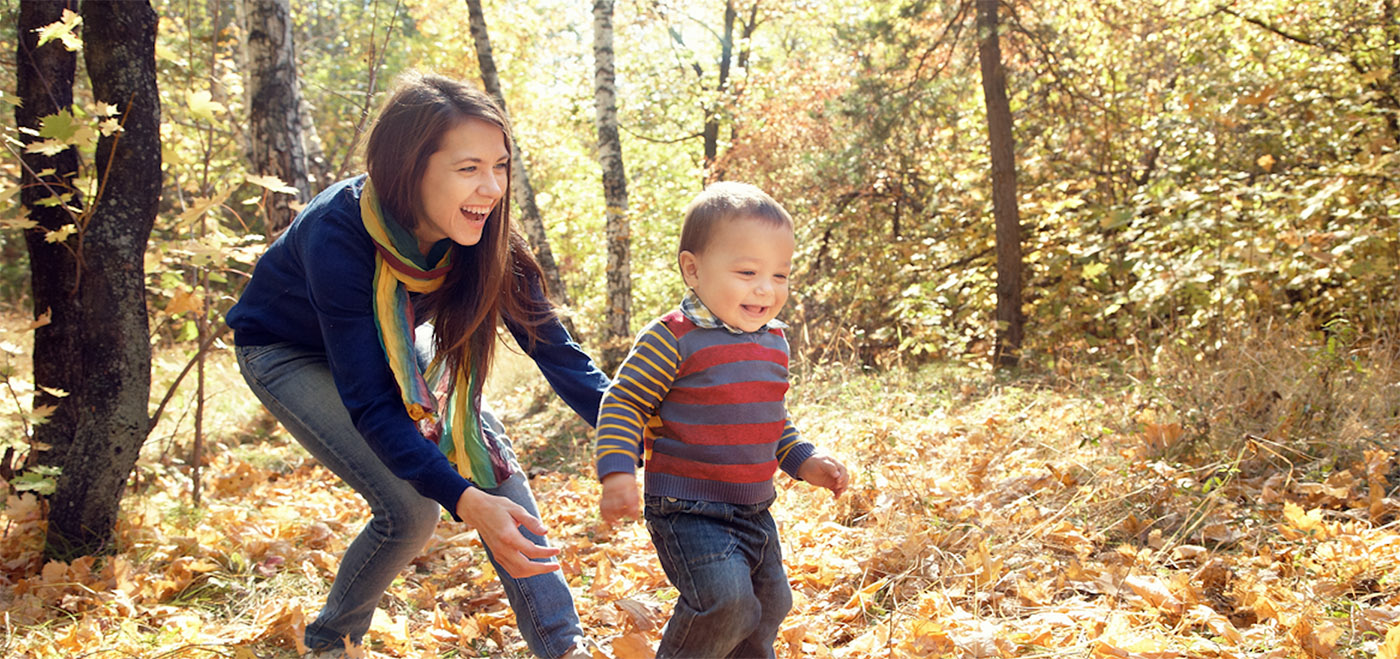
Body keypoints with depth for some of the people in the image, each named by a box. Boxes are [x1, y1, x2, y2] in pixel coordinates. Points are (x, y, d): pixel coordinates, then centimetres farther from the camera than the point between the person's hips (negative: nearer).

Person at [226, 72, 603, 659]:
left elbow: (556, 352, -18)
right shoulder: (337, 235, -39)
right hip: (290, 353, -5)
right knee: (410, 507, -19)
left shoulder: (482, 235, -25)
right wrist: (466, 502, -50)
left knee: (488, 453, -14)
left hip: (388, 343, 5)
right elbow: (370, 403, -39)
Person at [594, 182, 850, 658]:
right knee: (724, 599, -25)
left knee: (769, 604, 18)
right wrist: (617, 473, -22)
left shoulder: (773, 341, 8)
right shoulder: (673, 339, -16)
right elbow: (624, 403, -12)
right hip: (687, 509, -8)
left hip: (754, 510, 8)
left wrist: (804, 462, 15)